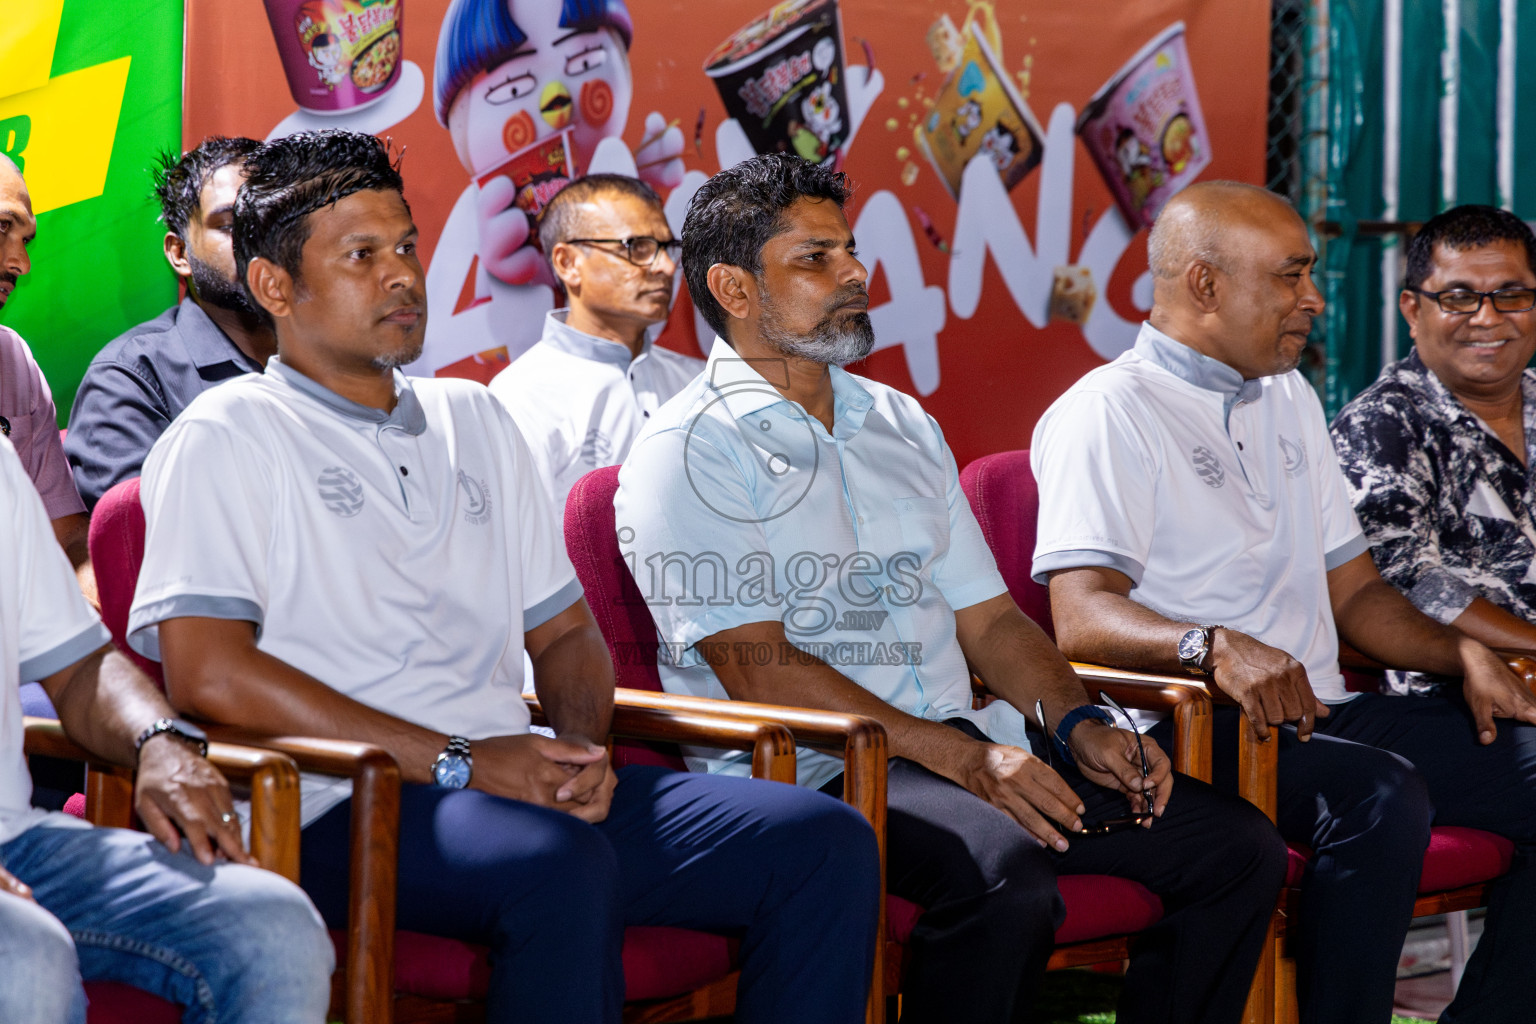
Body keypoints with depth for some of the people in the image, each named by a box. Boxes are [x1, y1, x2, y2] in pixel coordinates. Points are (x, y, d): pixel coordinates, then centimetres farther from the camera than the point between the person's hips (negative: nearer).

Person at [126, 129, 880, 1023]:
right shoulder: (225, 439, 2)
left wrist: (581, 747, 0)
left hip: (520, 789, 7)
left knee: (829, 844, -11)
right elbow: (206, 674, -11)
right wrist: (459, 761, -14)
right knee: (560, 866, -39)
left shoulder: (475, 420, 25)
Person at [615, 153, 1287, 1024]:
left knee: (1240, 847, -7)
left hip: (970, 752, 8)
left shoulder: (904, 426, 22)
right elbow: (756, 665, -13)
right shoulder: (689, 453, -3)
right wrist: (959, 756, -21)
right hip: (808, 775, -8)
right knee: (1007, 871, -37)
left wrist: (1080, 725, 1)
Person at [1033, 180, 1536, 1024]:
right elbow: (1083, 617, -19)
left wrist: (1463, 654, 6)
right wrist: (1216, 647, -38)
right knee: (1382, 795, -34)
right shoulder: (1108, 415, -5)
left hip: (1320, 715, 8)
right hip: (1193, 731, -8)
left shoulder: (1288, 401, 22)